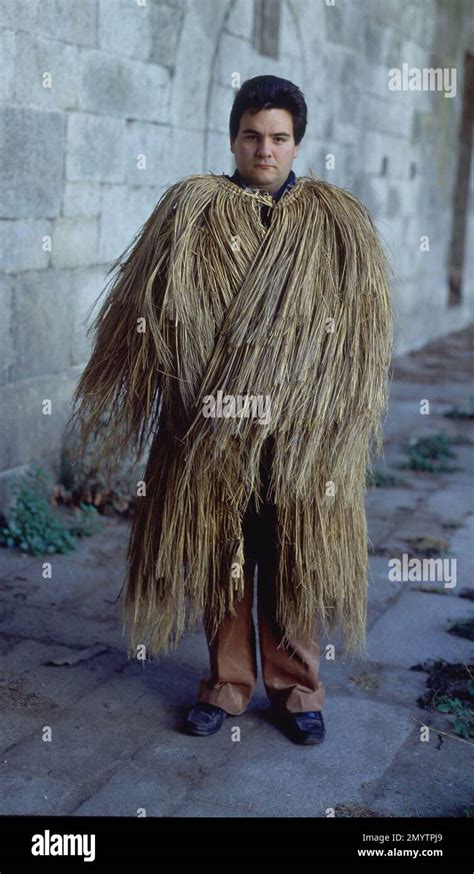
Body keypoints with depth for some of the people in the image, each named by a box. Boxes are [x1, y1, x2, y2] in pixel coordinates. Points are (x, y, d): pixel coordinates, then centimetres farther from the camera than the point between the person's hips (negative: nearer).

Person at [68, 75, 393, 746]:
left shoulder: (338, 221, 4)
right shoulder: (191, 209, 3)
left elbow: (365, 328, 2)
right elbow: (153, 307, 2)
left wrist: (343, 417, -4)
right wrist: (184, 387, -5)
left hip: (302, 431, 0)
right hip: (207, 425, 1)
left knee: (295, 557, 7)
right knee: (217, 554, 9)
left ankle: (295, 686, 24)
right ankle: (228, 682, 25)